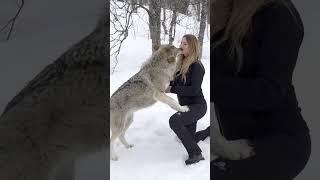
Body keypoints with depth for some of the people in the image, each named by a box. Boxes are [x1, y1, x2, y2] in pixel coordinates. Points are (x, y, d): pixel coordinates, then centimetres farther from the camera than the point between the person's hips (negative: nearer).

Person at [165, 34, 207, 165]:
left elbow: (194, 90, -25)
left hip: (197, 106, -8)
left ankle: (196, 153, -25)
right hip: (186, 105, 9)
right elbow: (177, 82, 13)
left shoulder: (196, 66, -18)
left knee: (174, 121, -32)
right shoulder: (182, 63, 5)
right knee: (190, 136, 16)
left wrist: (172, 89, -23)